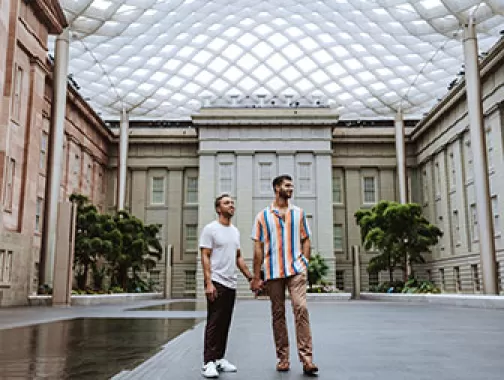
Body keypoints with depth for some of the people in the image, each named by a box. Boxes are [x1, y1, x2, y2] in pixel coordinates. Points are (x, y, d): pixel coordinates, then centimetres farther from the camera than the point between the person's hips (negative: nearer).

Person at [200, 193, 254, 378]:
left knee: (225, 324, 11)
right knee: (214, 323, -6)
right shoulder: (210, 229, -7)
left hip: (231, 284, 7)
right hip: (217, 283, -7)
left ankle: (219, 358, 20)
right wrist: (208, 283, -20)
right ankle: (208, 363, -2)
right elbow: (205, 257, -12)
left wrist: (250, 277, 13)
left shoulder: (235, 231, 15)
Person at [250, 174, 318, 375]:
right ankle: (282, 358, 16)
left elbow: (305, 240, 13)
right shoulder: (263, 216, 6)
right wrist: (256, 277, 2)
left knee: (301, 309, -13)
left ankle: (306, 358, -11)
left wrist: (304, 264, -1)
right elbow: (258, 247, 5)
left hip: (296, 270, 0)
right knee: (278, 315, 6)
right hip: (273, 272, 0)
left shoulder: (299, 213, 11)